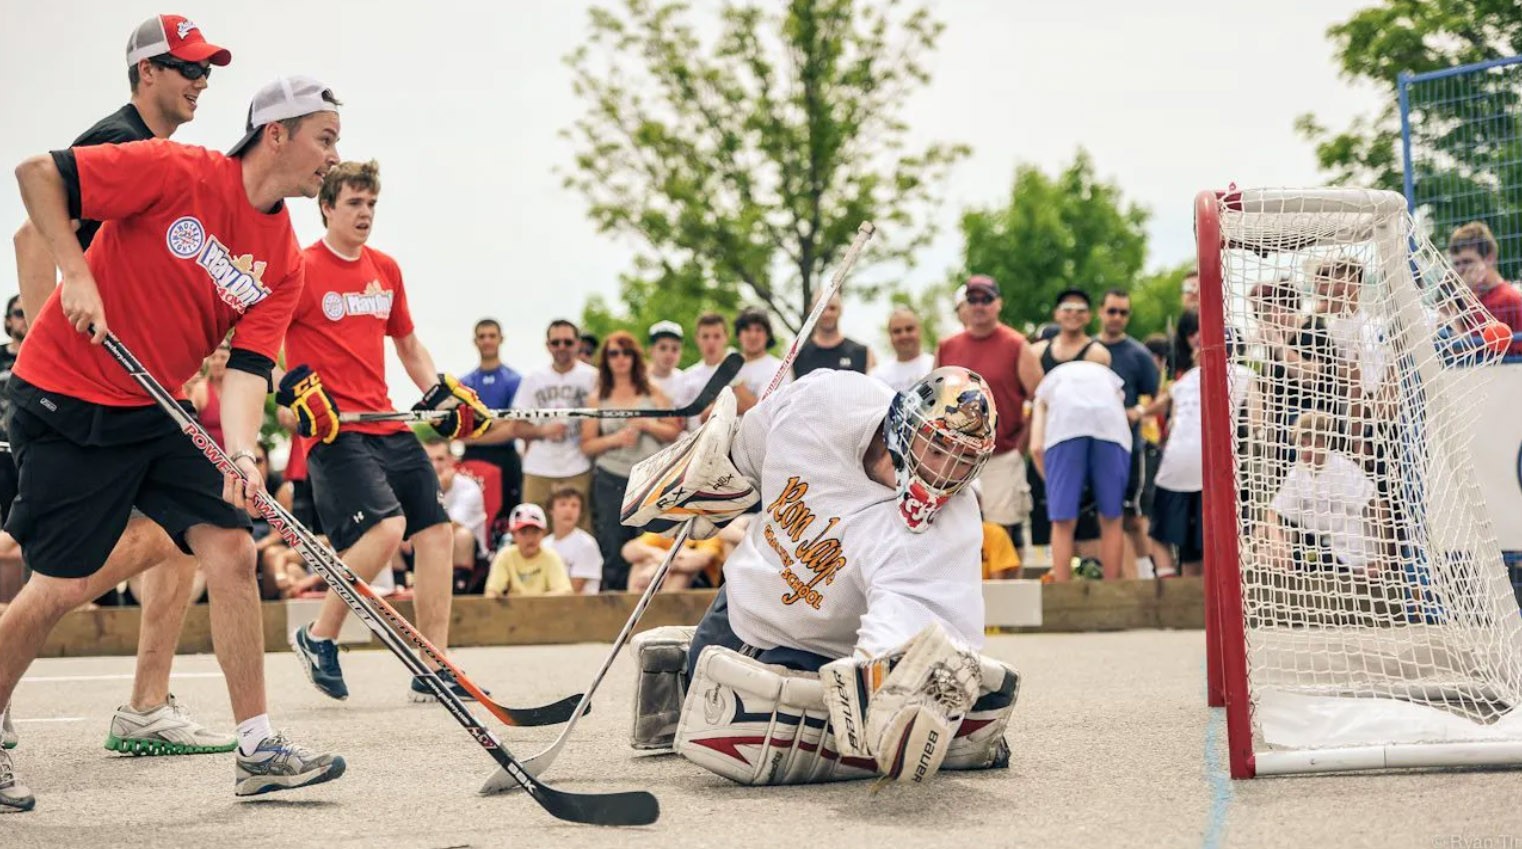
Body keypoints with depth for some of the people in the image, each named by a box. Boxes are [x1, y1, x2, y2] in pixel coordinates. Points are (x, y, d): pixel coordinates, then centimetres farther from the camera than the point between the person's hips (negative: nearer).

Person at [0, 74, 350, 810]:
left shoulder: (283, 262, 1)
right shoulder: (176, 172, -17)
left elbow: (247, 364, -7)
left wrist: (240, 454, -24)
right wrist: (75, 273, -21)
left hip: (156, 411, 7)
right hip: (66, 401, -7)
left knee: (231, 549, -4)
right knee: (63, 584, -6)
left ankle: (257, 749, 2)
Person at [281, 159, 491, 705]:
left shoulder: (386, 270, 16)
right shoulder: (302, 270, -5)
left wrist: (441, 392, 16)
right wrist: (296, 389, -22)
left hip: (388, 426, 8)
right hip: (333, 430, -8)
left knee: (436, 531, 0)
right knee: (386, 526, -23)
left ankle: (433, 671, 7)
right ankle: (318, 638, -3)